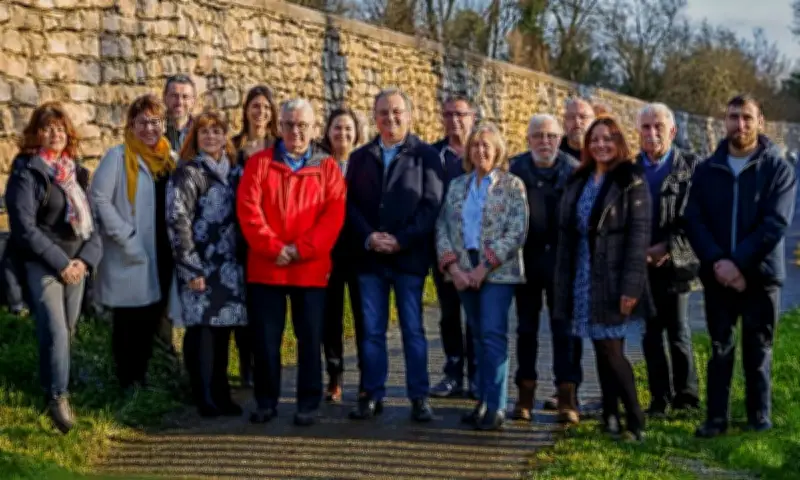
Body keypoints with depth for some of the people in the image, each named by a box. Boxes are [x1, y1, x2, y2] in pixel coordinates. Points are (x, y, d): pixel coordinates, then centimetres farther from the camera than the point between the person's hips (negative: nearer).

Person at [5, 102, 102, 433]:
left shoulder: (75, 172, 13)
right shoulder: (27, 172, -6)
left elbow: (91, 219, 12)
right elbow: (24, 226, -13)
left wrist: (86, 259, -5)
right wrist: (60, 262, -15)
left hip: (76, 265, 6)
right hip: (42, 265, -6)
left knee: (67, 333, 10)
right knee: (55, 332, -16)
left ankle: (50, 390, 25)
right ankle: (57, 398, -8)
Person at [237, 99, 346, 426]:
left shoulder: (327, 168, 6)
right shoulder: (258, 163, 6)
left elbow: (334, 215, -4)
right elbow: (248, 209, -4)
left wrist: (302, 249, -14)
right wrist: (272, 247, -14)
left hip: (311, 268, 0)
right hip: (265, 267, 1)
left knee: (309, 340, 4)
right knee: (265, 339, 5)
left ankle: (308, 405, 13)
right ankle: (266, 402, 17)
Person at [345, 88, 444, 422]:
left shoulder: (426, 155, 2)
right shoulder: (360, 157, 13)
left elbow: (431, 204, -6)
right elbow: (351, 204, 6)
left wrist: (401, 240, -13)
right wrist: (368, 237, -10)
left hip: (410, 256, -3)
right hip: (369, 256, 3)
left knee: (413, 329, 2)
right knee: (372, 330, 6)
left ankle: (419, 397, 8)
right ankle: (372, 395, 13)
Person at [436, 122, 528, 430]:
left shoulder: (512, 185, -1)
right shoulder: (457, 186, 13)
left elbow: (517, 232, -9)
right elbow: (443, 227, 9)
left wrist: (484, 266, -15)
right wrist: (452, 266, -6)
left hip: (498, 271, -4)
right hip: (464, 272, 4)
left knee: (493, 335, -10)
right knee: (479, 336, 9)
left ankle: (495, 407, -7)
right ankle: (483, 402, 14)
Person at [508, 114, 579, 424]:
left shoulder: (573, 170, -3)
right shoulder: (516, 169, 0)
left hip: (562, 259, -1)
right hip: (526, 259, 2)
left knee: (565, 328, 2)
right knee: (526, 328, 9)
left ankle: (567, 397, 7)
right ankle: (525, 394, 17)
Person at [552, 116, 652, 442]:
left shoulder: (632, 181, -6)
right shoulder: (578, 181, 12)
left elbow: (639, 234, -12)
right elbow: (566, 233, 13)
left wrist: (631, 286, -18)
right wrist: (563, 284, 9)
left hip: (613, 277, -6)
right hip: (583, 278, 6)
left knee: (611, 351, -9)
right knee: (602, 351, 9)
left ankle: (635, 422, 1)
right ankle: (610, 416, 16)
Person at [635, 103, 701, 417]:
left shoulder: (690, 167, -2)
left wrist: (668, 248, -14)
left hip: (675, 264, -3)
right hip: (640, 265, 3)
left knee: (678, 333, 0)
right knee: (650, 334, 7)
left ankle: (686, 396, 14)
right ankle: (660, 399, 15)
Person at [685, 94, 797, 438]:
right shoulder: (707, 170, 6)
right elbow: (694, 221, -1)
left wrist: (738, 262, -19)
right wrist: (716, 261, -16)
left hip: (760, 275, -2)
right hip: (717, 276, 2)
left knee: (758, 351, 7)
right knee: (720, 349, 6)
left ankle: (760, 416, 19)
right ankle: (716, 417, 12)